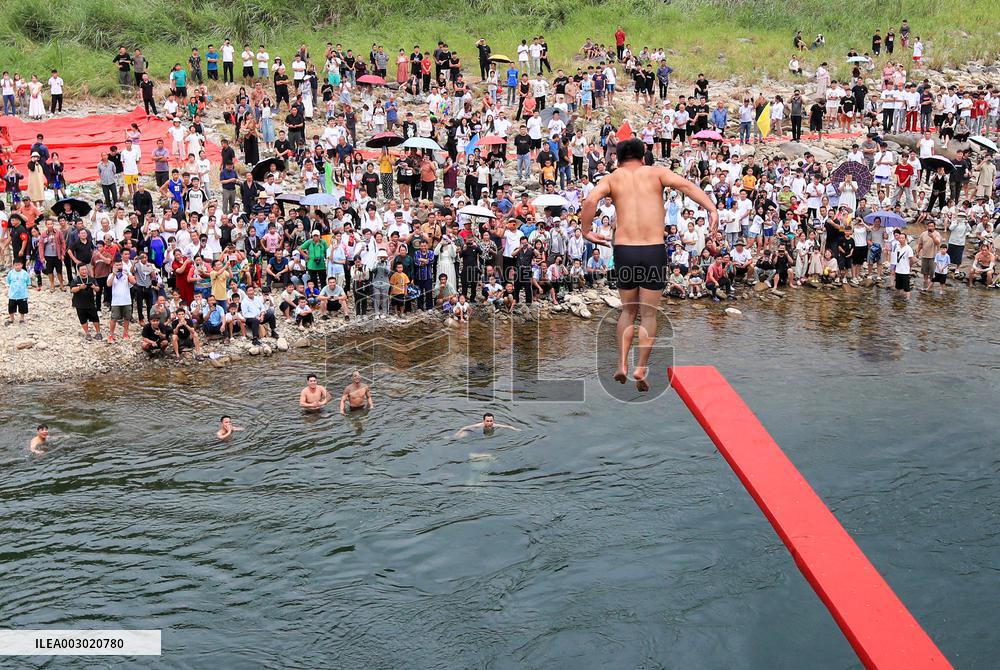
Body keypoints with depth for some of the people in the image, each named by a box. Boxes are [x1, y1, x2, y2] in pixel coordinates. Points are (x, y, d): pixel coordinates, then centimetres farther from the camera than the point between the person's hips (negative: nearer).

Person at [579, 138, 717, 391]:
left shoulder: (612, 178, 10)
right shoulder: (656, 172, 8)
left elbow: (590, 200, -10)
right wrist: (711, 209, -17)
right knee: (648, 314, 9)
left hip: (624, 250, 1)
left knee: (628, 310, 19)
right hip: (654, 250, -1)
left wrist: (586, 231, 1)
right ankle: (641, 368, 0)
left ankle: (622, 365, 11)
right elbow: (685, 185, -9)